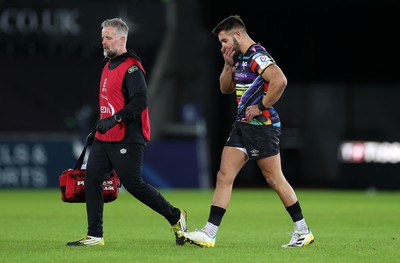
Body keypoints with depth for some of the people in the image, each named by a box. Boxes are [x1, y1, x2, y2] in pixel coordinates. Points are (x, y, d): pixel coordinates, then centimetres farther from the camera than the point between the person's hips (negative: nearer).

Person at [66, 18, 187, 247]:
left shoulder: (132, 68, -13)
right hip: (104, 139, 9)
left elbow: (140, 101, -23)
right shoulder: (109, 66, 17)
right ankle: (94, 236, 4)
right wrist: (97, 130, 26)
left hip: (127, 139, -9)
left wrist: (115, 119, -30)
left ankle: (176, 217, 10)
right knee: (92, 179, 1)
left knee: (133, 184, -8)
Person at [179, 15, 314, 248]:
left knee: (275, 179, -1)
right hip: (243, 125, 10)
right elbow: (226, 88, 23)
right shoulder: (241, 58, 14)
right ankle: (210, 233, 0)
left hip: (262, 126, -10)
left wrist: (261, 107, -20)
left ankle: (303, 231, 10)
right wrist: (228, 65, 6)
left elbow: (280, 81, -30)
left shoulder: (257, 56, -16)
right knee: (224, 176, 2)